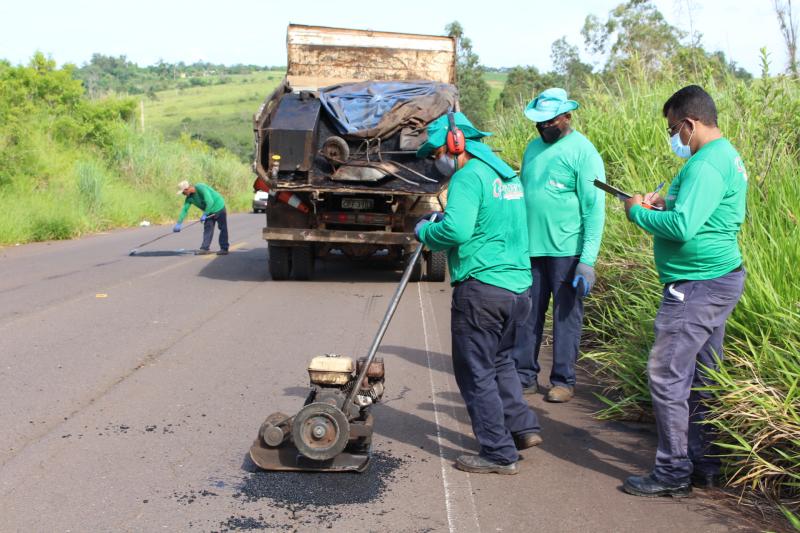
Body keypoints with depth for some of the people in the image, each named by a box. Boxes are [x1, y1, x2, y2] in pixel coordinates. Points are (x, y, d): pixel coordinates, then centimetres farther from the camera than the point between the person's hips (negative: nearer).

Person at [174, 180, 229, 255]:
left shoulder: (201, 188, -29)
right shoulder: (189, 198, -6)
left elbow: (210, 202, -36)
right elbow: (184, 210, -6)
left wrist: (205, 215, -35)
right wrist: (179, 224, -11)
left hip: (219, 208, -7)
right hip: (209, 212, 7)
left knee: (223, 229, 0)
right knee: (207, 228, -2)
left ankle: (224, 249, 5)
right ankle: (205, 248, -5)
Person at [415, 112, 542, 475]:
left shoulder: (468, 177, -12)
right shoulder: (507, 174, 17)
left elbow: (455, 230, -26)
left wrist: (425, 231, -6)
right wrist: (441, 221, 17)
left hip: (481, 287, -9)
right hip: (518, 285, 9)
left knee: (475, 373, 2)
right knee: (499, 362, 25)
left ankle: (498, 454, 6)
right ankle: (523, 426, 21)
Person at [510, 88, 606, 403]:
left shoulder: (583, 152, -8)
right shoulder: (533, 148, 13)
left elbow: (595, 209, -12)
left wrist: (588, 260, -18)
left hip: (566, 250, -6)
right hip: (529, 248, 6)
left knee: (566, 316, 5)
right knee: (527, 314, 9)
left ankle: (563, 380, 15)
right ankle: (524, 376, 20)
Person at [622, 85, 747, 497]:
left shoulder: (706, 165, -19)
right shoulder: (727, 156, 15)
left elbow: (682, 228, -27)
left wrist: (638, 212, -11)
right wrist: (669, 206, 11)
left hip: (698, 285, -11)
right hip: (719, 279, 11)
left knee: (666, 374, -5)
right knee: (700, 378, 16)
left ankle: (673, 472, 3)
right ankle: (706, 466, 25)